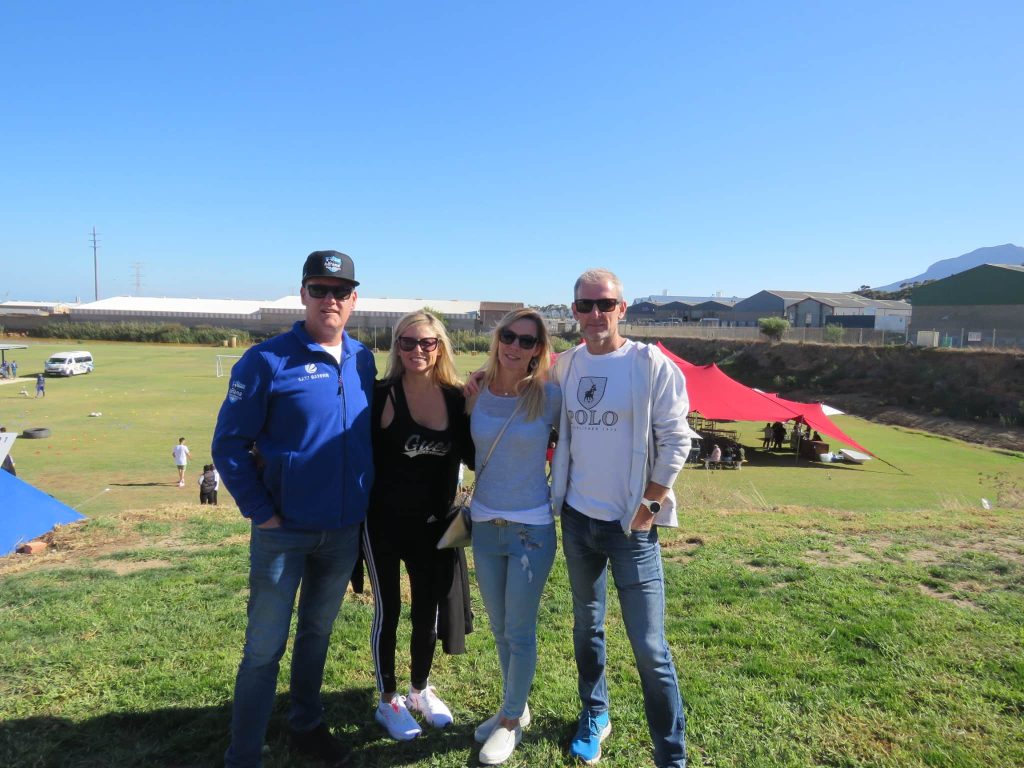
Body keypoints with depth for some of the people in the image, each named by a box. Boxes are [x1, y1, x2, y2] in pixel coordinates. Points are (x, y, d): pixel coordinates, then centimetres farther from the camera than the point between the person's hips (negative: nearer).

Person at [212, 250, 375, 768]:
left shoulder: (363, 361, 2)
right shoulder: (267, 361, -13)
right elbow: (228, 443, -10)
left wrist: (363, 500, 5)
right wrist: (260, 511, -12)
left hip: (344, 530, 5)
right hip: (284, 531, -4)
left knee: (317, 633, 21)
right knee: (265, 648, 6)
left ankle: (306, 726, 41)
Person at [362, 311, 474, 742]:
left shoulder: (456, 398, -1)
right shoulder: (381, 396, -12)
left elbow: (473, 457, 0)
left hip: (433, 524, 3)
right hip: (385, 523, -3)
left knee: (428, 611, 15)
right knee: (388, 611, 9)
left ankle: (420, 690, 38)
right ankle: (388, 701, 29)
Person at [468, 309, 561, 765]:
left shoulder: (549, 397, -11)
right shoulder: (476, 391, -3)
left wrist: (556, 488, -2)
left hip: (532, 527, -4)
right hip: (484, 525, 4)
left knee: (519, 632, 6)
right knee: (499, 629, 17)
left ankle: (512, 721, 27)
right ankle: (515, 707, 39)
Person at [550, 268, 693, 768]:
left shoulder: (651, 364, -10)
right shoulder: (565, 365, 4)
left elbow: (676, 438, -10)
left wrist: (649, 505, -10)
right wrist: (559, 491, 6)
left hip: (630, 525, -5)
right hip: (576, 519, 5)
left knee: (649, 645, -1)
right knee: (586, 625, 19)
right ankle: (594, 717, 39)